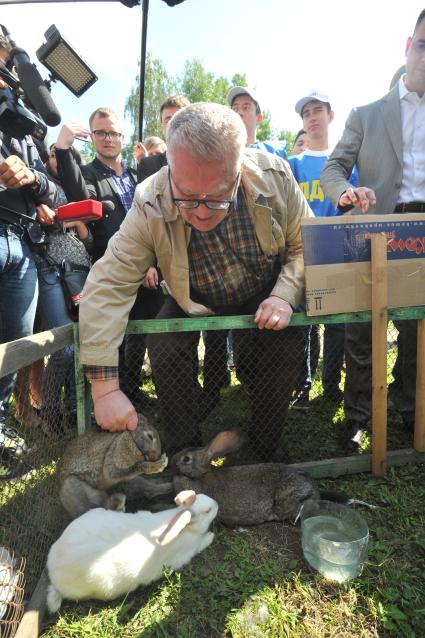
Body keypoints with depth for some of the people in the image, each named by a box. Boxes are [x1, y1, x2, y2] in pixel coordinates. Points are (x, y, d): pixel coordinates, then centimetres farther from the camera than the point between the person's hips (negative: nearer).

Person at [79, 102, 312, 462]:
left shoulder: (275, 176, -25)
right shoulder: (151, 205, -29)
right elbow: (107, 287, -29)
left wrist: (286, 295, -28)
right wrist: (104, 387, -33)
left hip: (265, 296, 1)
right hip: (194, 303, 0)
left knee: (286, 340, -25)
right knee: (164, 347, -25)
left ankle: (267, 448, 2)